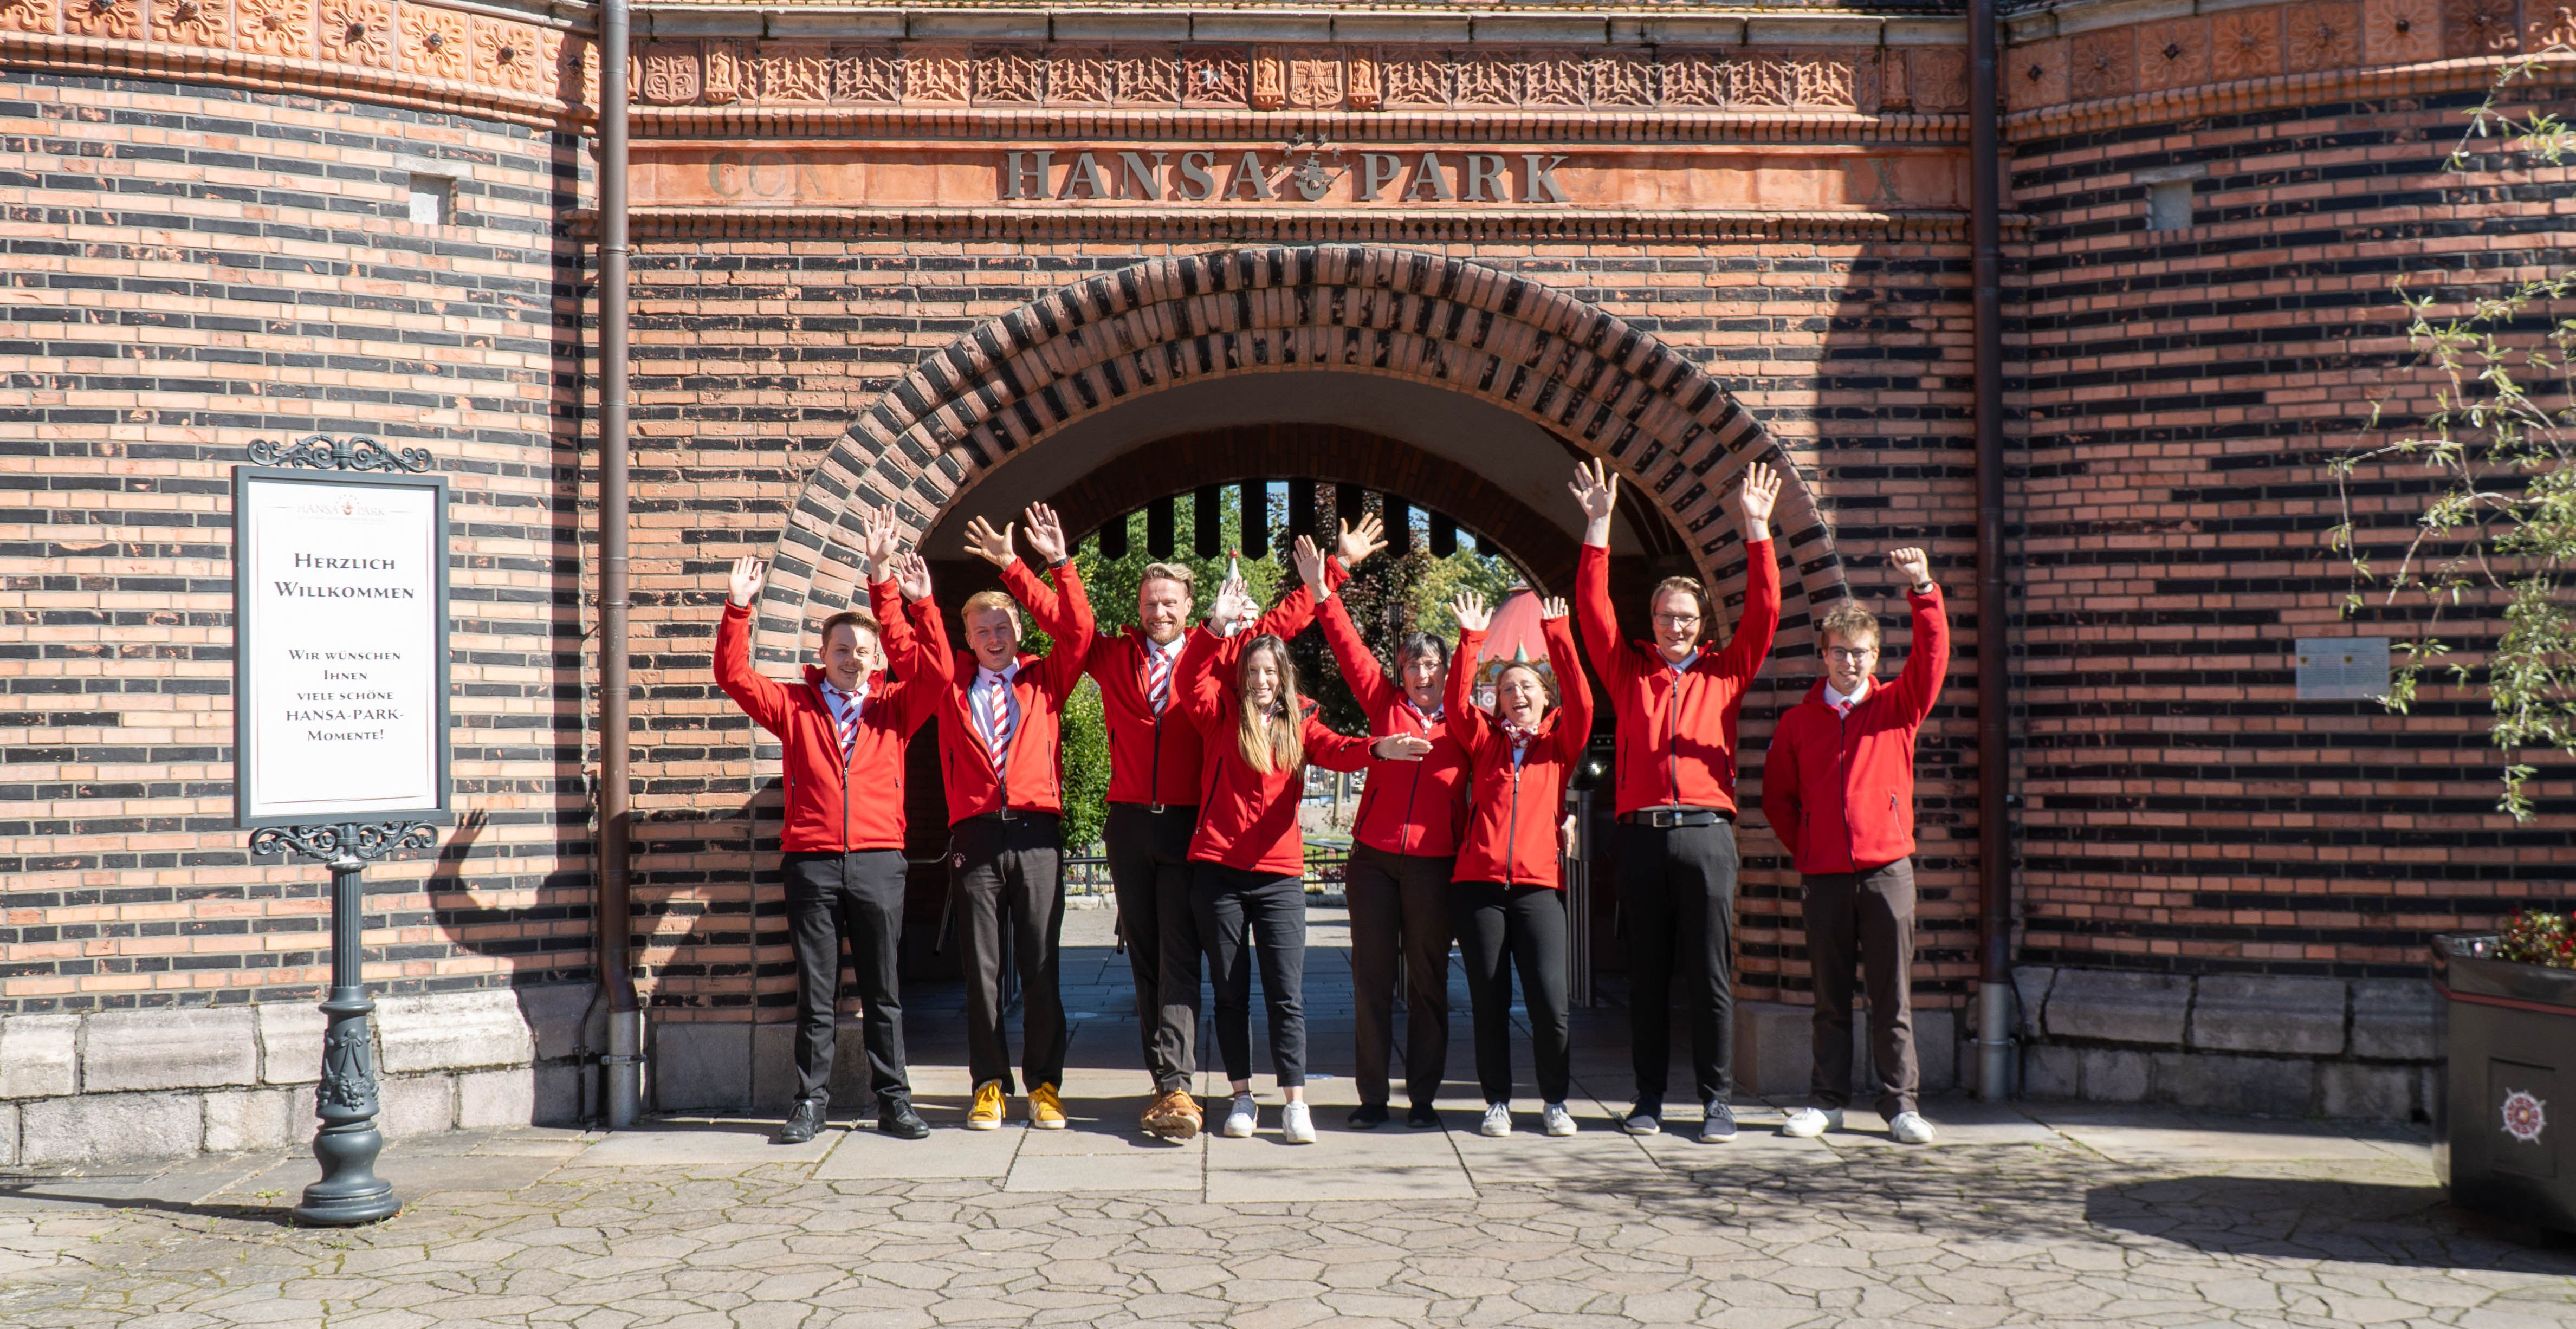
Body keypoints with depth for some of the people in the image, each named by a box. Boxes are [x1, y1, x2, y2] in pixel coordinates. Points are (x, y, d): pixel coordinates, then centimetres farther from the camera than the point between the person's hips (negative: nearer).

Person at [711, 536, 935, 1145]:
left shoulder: (894, 707, 10)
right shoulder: (795, 706, 11)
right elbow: (734, 676, 5)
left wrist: (885, 586, -9)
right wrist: (738, 608, -8)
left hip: (878, 861, 0)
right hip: (811, 863, 0)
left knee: (883, 990, 4)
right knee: (815, 992, 5)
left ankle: (894, 1100, 10)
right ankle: (811, 1102, 11)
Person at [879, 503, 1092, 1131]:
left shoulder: (1044, 679, 12)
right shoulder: (952, 681, 14)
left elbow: (1077, 630, -1)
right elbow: (905, 643, 6)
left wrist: (1056, 565, -10)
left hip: (1036, 834, -1)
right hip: (975, 836, 1)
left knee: (1041, 966, 0)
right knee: (981, 967, 4)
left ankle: (1045, 1083, 8)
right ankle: (989, 1084, 12)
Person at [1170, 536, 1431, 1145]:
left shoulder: (1299, 724, 10)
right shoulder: (1223, 717, 5)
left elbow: (1334, 750, -8)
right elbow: (1193, 678, -12)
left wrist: (1377, 749, -28)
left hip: (1278, 872, 1)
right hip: (1217, 868, 0)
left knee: (1286, 993, -3)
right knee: (1230, 991, 6)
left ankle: (1295, 1103, 1)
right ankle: (1242, 1096, 17)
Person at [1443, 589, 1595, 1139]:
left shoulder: (1559, 743, 12)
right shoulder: (1486, 742, 14)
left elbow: (1581, 700, -3)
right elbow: (1458, 704, 0)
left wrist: (1556, 633, -6)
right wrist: (1471, 639, -6)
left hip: (1539, 885, -1)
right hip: (1478, 883, 1)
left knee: (1551, 1001, -7)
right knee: (1489, 1000, 3)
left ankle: (1554, 1100, 10)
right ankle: (1497, 1100, 16)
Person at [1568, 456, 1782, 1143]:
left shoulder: (1725, 673, 13)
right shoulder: (1629, 671, 13)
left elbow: (1764, 611, 5)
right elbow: (1593, 609, 6)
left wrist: (1757, 529, -1)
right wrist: (1598, 526, 0)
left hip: (1706, 834, -1)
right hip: (1642, 834, 1)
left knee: (1711, 975, 0)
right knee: (1646, 975, 6)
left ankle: (1717, 1101, 6)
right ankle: (1649, 1098, 13)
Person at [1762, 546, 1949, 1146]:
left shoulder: (1898, 707, 7)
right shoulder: (1799, 720, 9)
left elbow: (1933, 654, -8)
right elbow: (1777, 795, 17)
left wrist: (1923, 590, -20)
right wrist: (1803, 851, 11)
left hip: (1887, 868, -1)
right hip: (1825, 873, 1)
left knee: (1892, 994, 1)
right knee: (1830, 995, 7)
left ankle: (1901, 1103, 8)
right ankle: (1828, 1101, 14)